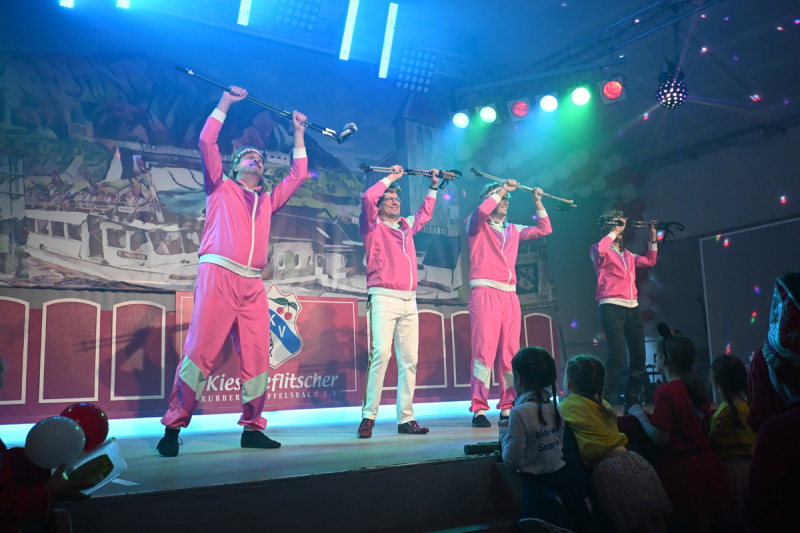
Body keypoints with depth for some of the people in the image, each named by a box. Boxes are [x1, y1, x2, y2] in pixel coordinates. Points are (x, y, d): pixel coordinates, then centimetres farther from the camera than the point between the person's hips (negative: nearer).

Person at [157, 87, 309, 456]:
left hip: (253, 284, 5)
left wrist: (298, 133, 32)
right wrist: (225, 103, 13)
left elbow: (298, 174, 29)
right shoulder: (220, 188, 18)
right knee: (200, 351, -12)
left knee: (257, 356, 0)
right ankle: (173, 427, -6)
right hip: (217, 274, -4)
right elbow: (206, 142, 8)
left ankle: (252, 429, 8)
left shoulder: (267, 201, 28)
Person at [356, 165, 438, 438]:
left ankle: (406, 419, 5)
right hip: (383, 298, -6)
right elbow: (368, 197, -10)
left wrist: (433, 188, 37)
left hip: (409, 302, 6)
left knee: (409, 359, 1)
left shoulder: (406, 226, 23)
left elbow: (425, 213, 42)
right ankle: (368, 416, -12)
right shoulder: (373, 226, 7)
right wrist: (390, 179, 2)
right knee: (381, 353, -19)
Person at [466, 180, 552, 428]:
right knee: (484, 350, -12)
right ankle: (479, 410, -11)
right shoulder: (477, 225, 8)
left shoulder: (513, 230, 25)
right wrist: (503, 189, -6)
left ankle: (507, 408, 8)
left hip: (510, 296, 6)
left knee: (510, 353, 3)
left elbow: (544, 229, 25)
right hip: (485, 292, -6)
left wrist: (538, 202, 18)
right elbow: (481, 211, -15)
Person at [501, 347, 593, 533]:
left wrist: (504, 433, 1)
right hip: (563, 481, 6)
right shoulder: (555, 407, 1)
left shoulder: (520, 413, -20)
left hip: (538, 486, -6)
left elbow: (512, 461, -16)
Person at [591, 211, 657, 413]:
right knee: (617, 357, -18)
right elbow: (599, 252, -21)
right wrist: (614, 232, -9)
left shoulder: (627, 254, 24)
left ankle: (631, 404, 18)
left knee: (639, 357, 7)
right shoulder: (600, 250, 3)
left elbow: (650, 261, 32)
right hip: (612, 307, -7)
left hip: (632, 308, 8)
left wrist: (653, 238, 26)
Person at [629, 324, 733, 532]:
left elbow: (661, 439, -20)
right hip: (704, 462, 7)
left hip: (679, 466, -7)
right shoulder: (698, 388, 4)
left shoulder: (665, 392, -18)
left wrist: (640, 415, -7)